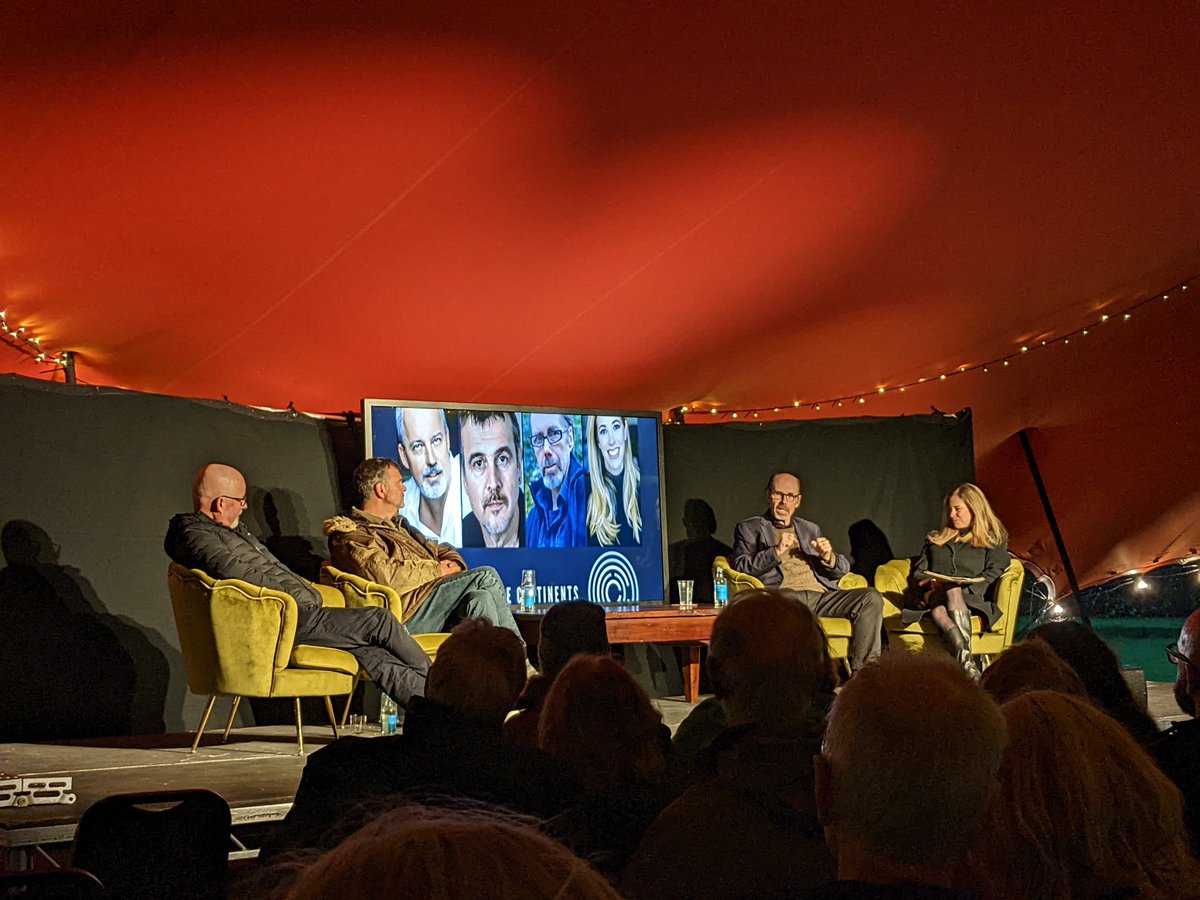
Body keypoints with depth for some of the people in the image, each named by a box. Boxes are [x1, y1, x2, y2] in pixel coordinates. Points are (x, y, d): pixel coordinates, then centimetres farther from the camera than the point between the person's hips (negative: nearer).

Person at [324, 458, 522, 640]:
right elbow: (383, 575, -17)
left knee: (482, 598, -23)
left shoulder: (398, 526, 30)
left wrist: (454, 565, 4)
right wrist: (436, 570, -8)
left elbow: (442, 550, 29)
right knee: (486, 577, -18)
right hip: (407, 614, -8)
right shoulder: (350, 533, 0)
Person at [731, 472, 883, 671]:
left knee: (872, 597, -21)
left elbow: (843, 570, 26)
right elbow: (740, 567, 2)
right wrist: (776, 552, -10)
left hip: (821, 594, 5)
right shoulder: (749, 528, 19)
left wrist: (828, 557, 2)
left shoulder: (811, 529, 30)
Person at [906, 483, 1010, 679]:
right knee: (939, 612, -38)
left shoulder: (992, 541, 22)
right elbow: (917, 572, 24)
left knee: (954, 591, -40)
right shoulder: (935, 539, 34)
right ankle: (968, 665, -59)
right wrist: (929, 586, -1)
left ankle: (963, 661, -56)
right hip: (934, 600, 2)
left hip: (971, 600, -2)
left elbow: (992, 575, 6)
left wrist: (961, 590, -10)